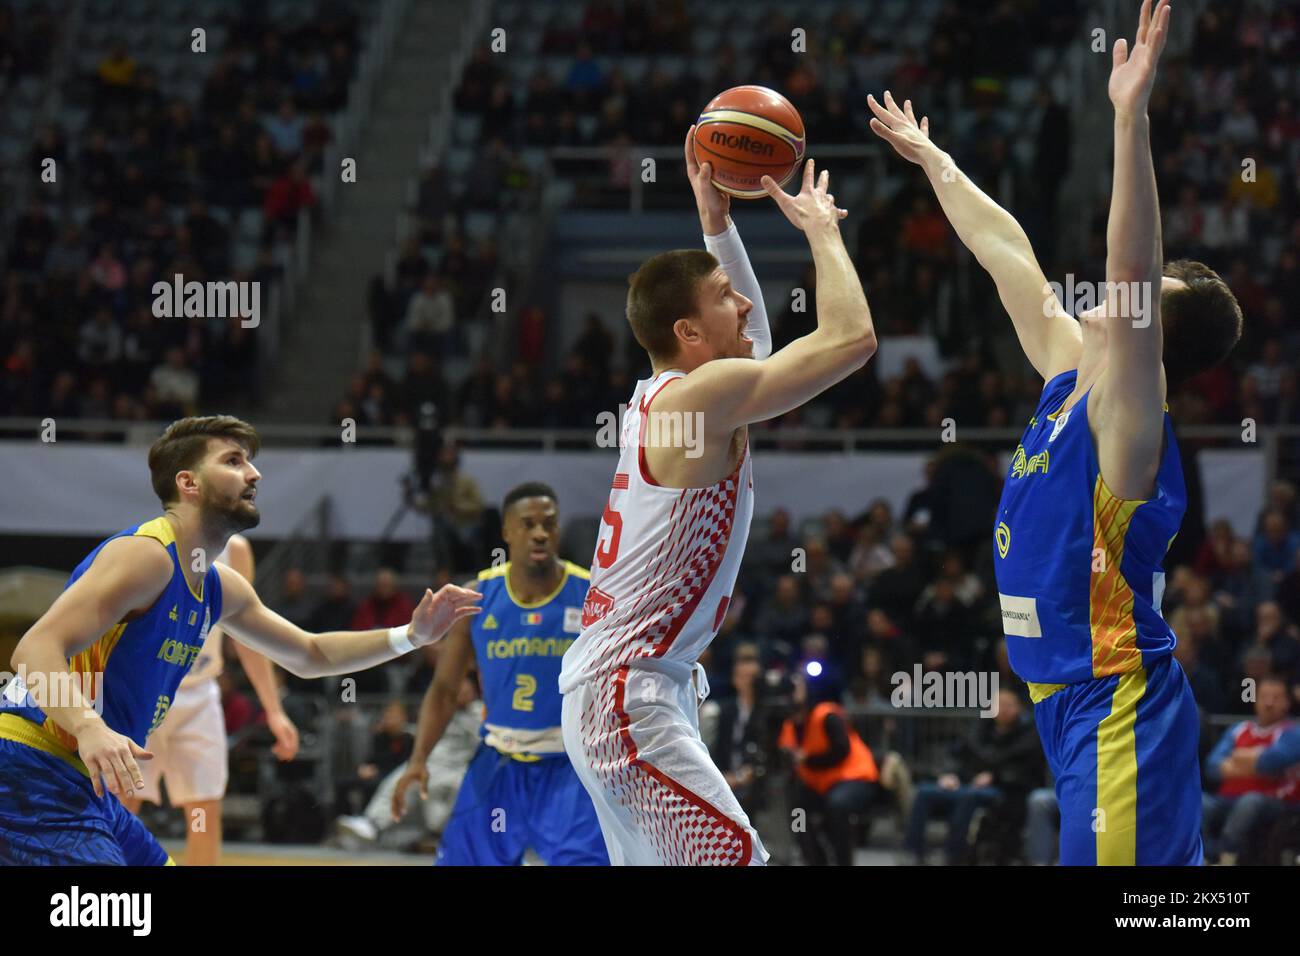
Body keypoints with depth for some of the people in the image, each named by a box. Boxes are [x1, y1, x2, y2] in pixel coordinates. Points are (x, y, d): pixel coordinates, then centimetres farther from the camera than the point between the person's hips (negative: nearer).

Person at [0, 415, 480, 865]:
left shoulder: (222, 589, 14)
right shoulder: (147, 554, -16)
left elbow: (309, 655, 31)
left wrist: (410, 636, 18)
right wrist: (89, 728, -44)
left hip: (83, 785, 11)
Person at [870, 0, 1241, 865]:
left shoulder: (1125, 414, -13)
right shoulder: (1068, 378, 11)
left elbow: (1133, 274, -28)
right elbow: (1012, 259, 22)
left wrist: (1132, 119, -36)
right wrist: (934, 161, 32)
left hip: (1117, 704, -9)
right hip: (1069, 697, 9)